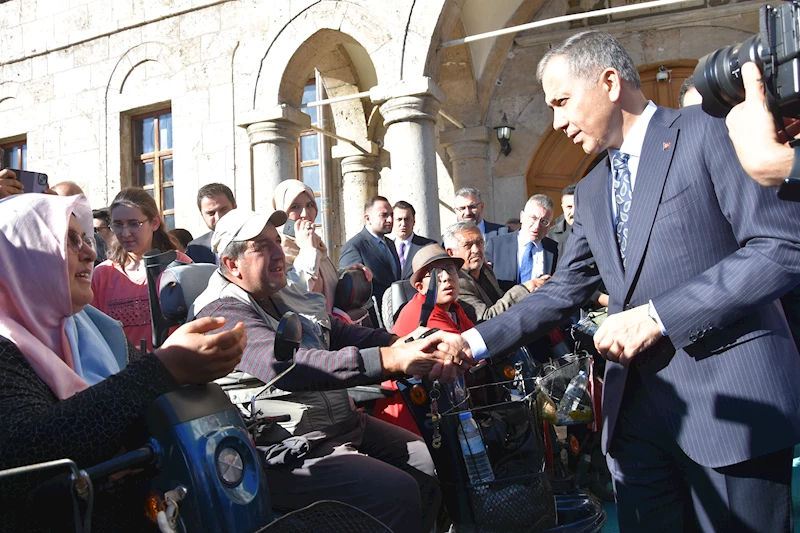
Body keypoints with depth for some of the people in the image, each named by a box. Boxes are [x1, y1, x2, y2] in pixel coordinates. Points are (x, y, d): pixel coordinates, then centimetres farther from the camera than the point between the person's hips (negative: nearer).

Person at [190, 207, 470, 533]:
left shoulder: (288, 297, 14)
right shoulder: (222, 312, -15)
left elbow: (346, 334, 4)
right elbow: (283, 365, -32)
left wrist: (416, 348, -15)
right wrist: (392, 360, -39)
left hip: (344, 422, 9)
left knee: (430, 460, 7)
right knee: (397, 492, -21)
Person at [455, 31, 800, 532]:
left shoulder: (710, 129, -5)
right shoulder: (591, 191, 16)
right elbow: (564, 290, 15)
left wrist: (657, 315, -17)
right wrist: (474, 340, 5)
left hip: (732, 400, -5)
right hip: (635, 406, 6)